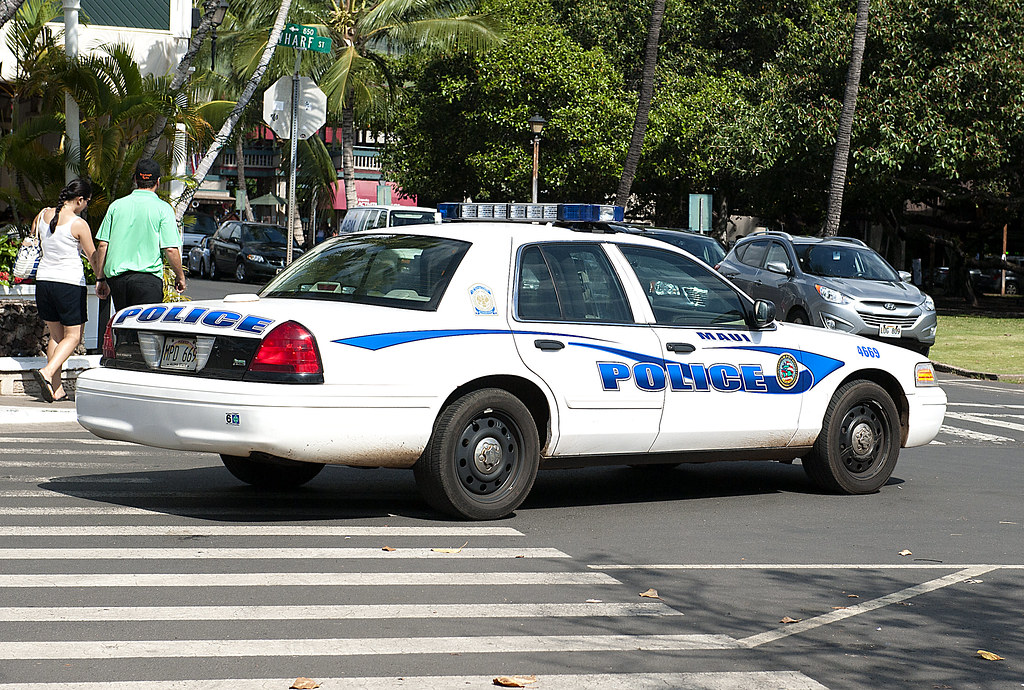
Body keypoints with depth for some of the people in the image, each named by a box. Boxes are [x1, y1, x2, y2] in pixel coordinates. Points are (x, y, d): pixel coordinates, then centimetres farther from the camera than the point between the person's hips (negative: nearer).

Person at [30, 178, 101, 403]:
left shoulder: (43, 215, 3)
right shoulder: (79, 225, -13)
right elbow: (93, 258, -5)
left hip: (43, 281, 6)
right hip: (70, 282, -6)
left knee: (55, 334, 14)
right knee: (73, 336, 4)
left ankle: (56, 389, 10)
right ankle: (47, 372, -19)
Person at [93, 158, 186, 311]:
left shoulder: (116, 205, 8)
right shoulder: (163, 209, -2)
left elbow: (102, 245, 8)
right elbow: (171, 249, -6)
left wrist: (100, 278, 15)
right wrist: (180, 276, 8)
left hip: (116, 276, 4)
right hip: (148, 277, -4)